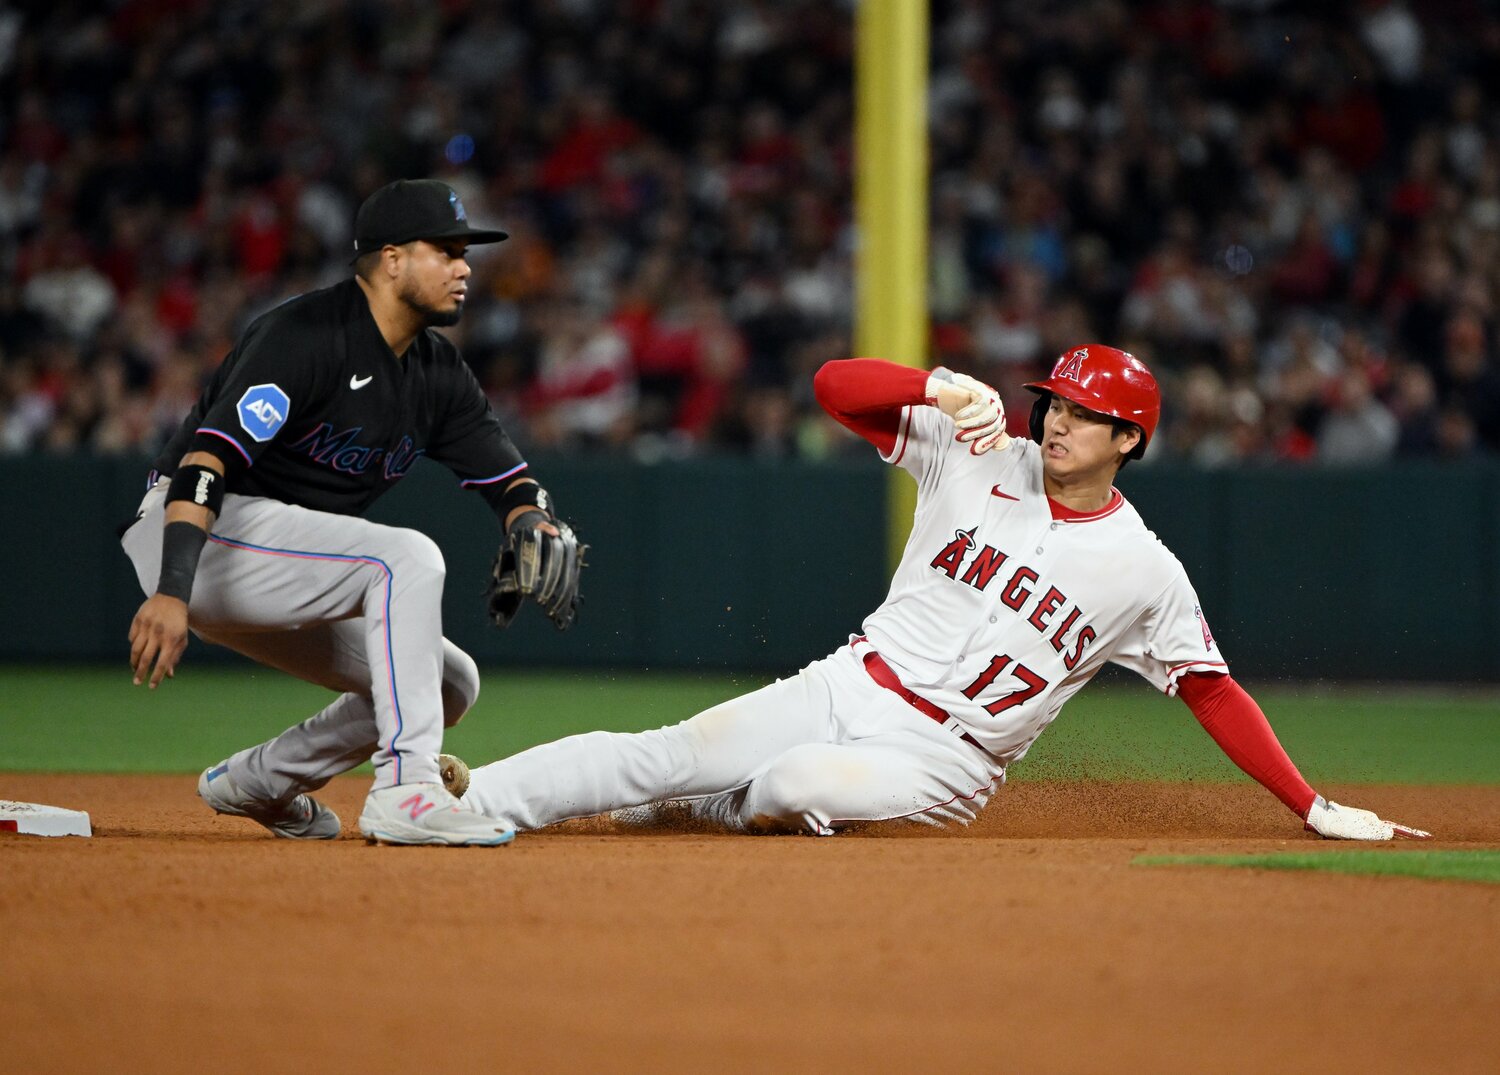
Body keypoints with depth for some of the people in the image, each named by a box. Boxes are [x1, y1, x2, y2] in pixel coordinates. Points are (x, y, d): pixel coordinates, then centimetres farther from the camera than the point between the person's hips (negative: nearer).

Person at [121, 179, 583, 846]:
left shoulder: (437, 374, 10)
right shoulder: (306, 334, -17)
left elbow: (507, 478, 8)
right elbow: (208, 455, -27)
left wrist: (536, 526, -19)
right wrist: (172, 591, -39)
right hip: (201, 540, -10)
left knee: (450, 685, 7)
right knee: (406, 556, -26)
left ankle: (255, 782, 20)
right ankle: (404, 791, -30)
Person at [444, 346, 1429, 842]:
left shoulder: (1145, 571, -1)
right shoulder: (982, 457, 3)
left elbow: (1214, 692, 2)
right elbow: (837, 385, -3)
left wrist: (1316, 808, -3)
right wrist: (947, 388, -20)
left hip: (938, 762, -3)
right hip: (849, 688, 3)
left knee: (802, 785, -32)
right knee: (659, 757, -13)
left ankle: (729, 804, 2)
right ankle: (459, 801, -8)